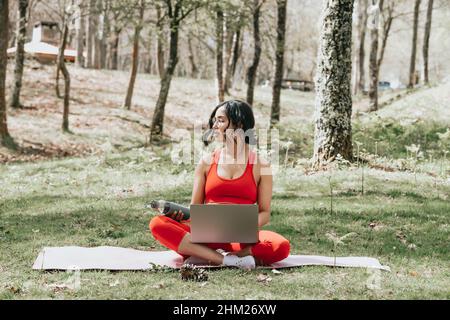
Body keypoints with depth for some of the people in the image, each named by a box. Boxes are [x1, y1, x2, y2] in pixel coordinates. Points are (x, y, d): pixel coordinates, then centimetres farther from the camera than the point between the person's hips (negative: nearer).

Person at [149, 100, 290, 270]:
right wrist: (179, 215, -11)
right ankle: (227, 260, -32)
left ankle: (201, 256, -26)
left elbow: (264, 213, 6)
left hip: (243, 239, -2)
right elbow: (195, 207, 13)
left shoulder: (260, 166, 7)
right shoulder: (207, 162, 12)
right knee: (158, 224, -24)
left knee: (281, 246, -33)